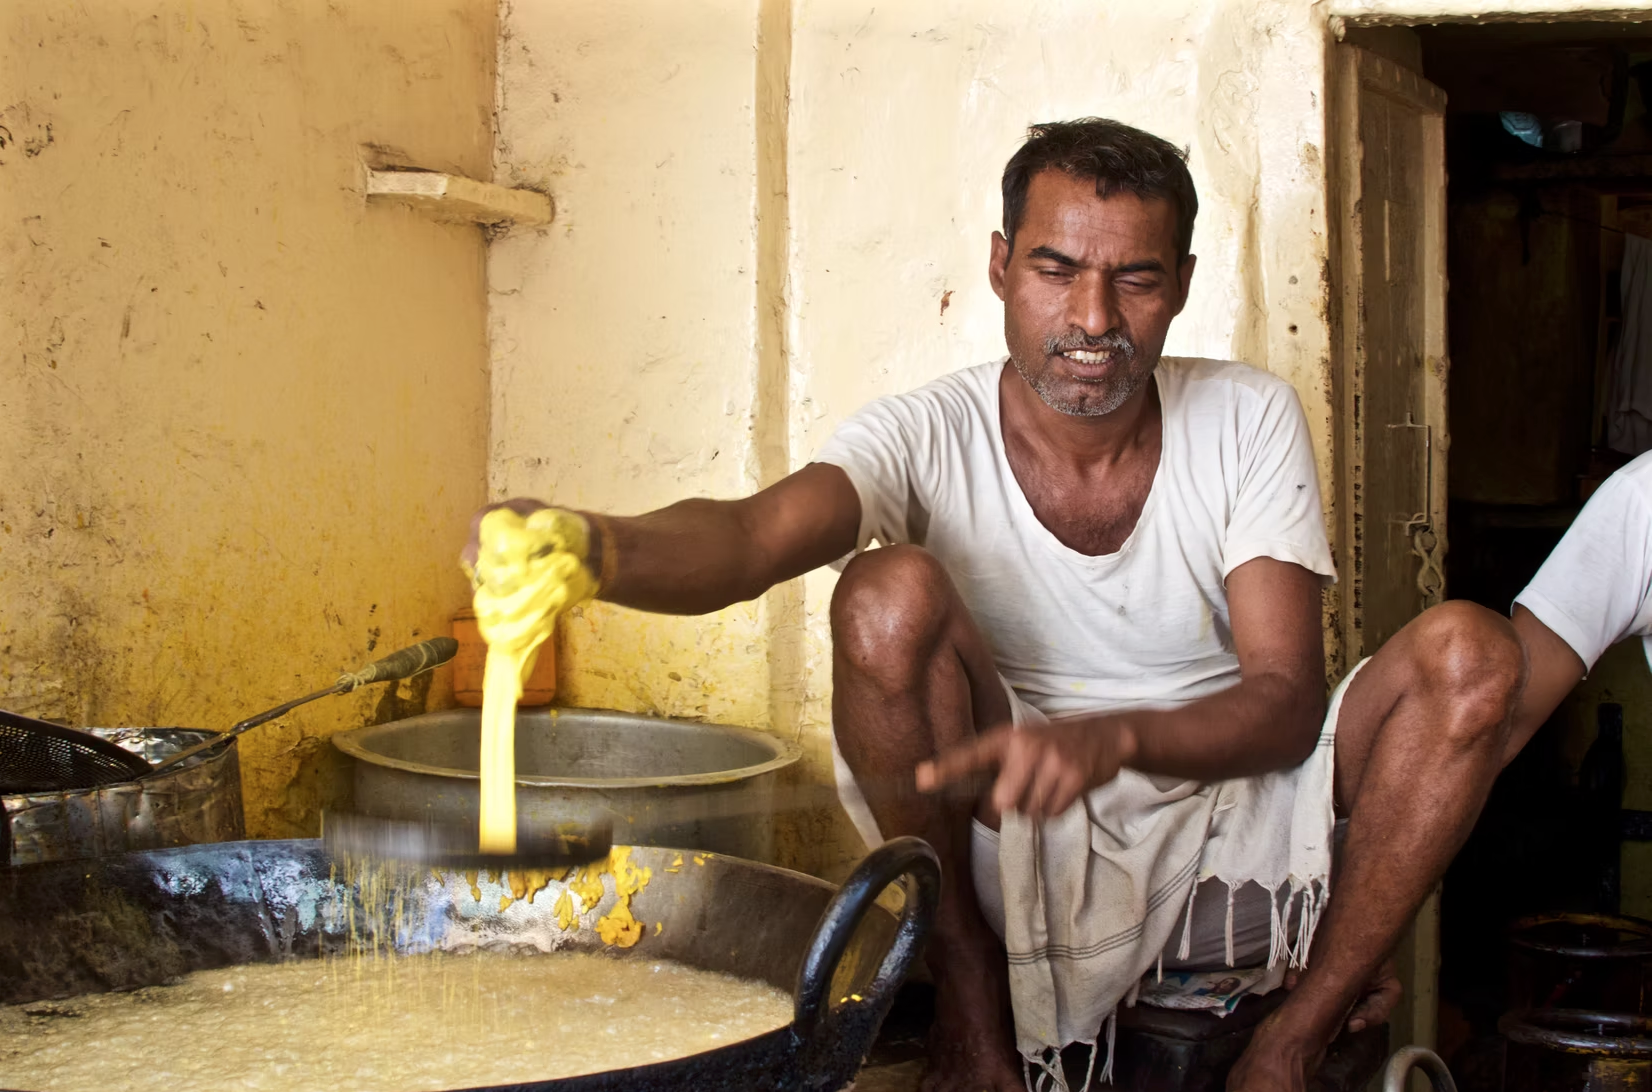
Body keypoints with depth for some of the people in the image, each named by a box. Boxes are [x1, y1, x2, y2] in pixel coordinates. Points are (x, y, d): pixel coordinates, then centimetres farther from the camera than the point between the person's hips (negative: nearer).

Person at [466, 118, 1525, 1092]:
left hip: (1230, 825, 2)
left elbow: (1287, 703, -13)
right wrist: (597, 548, -56)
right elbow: (754, 536, -32)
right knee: (890, 593, -27)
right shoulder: (930, 438, -11)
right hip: (1020, 850, -2)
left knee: (1471, 652, -20)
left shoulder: (1249, 420, -6)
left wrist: (1114, 737, -34)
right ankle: (964, 985, -8)